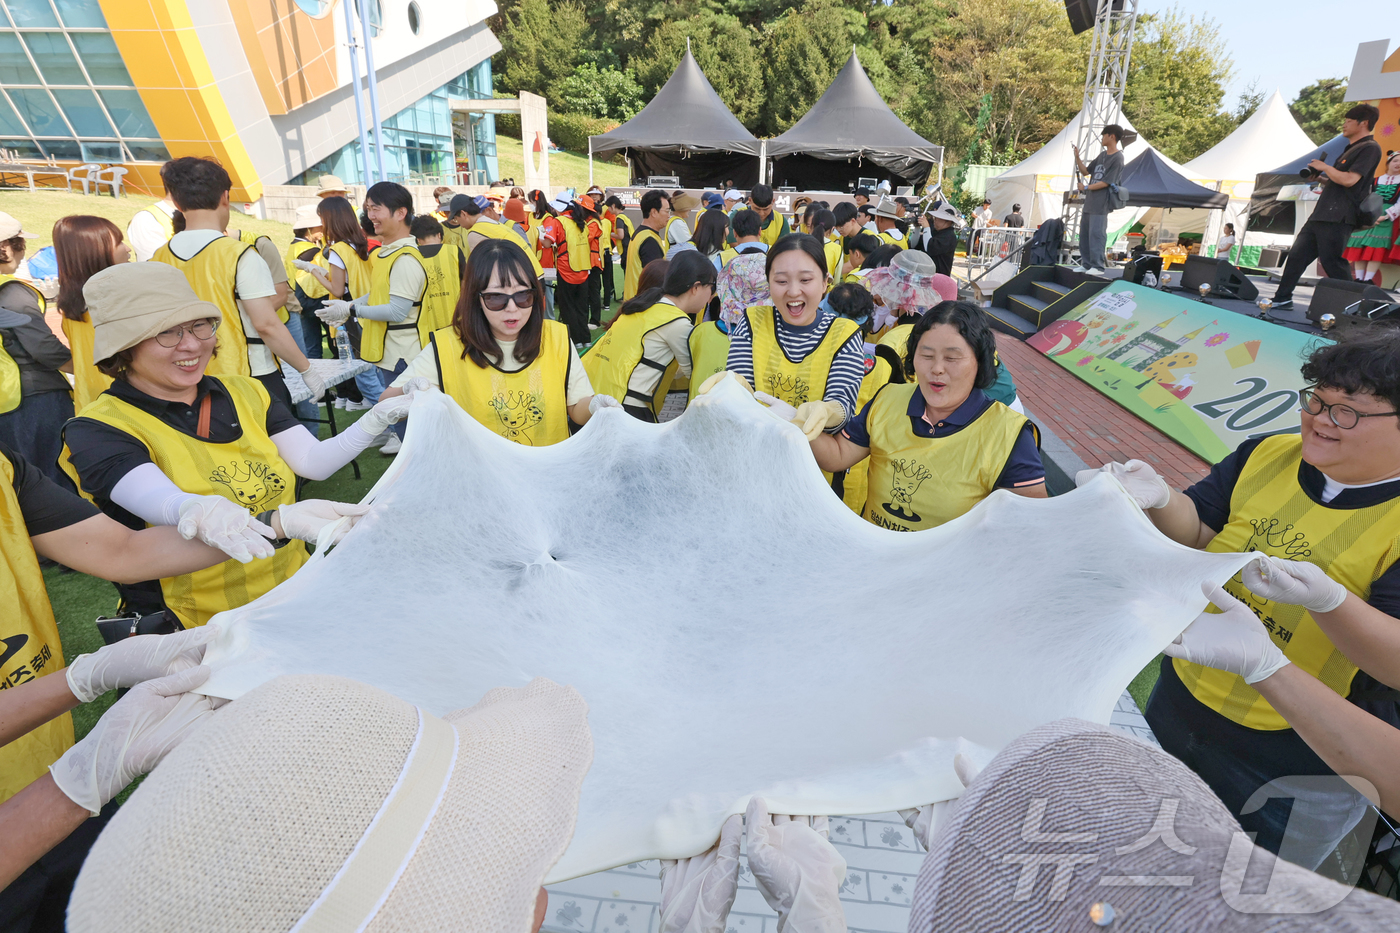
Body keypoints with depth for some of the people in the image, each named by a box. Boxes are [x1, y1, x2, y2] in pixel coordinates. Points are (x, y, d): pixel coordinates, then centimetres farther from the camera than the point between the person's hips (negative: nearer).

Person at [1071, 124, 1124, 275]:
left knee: (1096, 234, -12)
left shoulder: (1117, 158, -9)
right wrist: (1077, 157, 6)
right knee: (1084, 234, 10)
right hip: (1089, 201, 9)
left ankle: (1097, 266, -10)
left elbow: (1106, 182, -15)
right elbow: (1086, 171, 17)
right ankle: (1086, 264, 17)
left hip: (1101, 203, -9)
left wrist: (1086, 187, -8)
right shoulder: (1102, 155, 16)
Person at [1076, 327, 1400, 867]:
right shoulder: (1267, 454, -6)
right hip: (1181, 697, 5)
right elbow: (1198, 533, -4)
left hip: (1298, 763, -4)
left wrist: (1325, 599, -43)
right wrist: (1159, 499, -25)